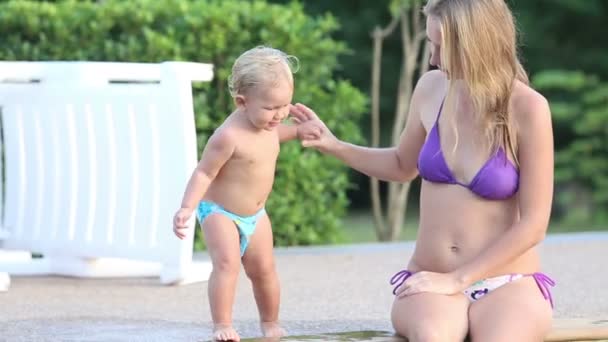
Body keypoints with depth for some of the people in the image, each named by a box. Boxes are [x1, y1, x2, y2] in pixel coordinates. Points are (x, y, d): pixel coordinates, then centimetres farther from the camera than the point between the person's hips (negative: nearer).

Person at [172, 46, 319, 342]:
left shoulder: (265, 119, -5)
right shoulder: (229, 136, -31)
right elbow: (204, 173, -26)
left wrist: (299, 131, 13)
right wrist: (187, 207, -35)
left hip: (255, 215, 7)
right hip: (220, 212, -7)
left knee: (264, 269, 10)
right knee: (227, 264, -24)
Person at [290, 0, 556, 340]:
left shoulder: (527, 108, -12)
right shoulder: (432, 89, 1)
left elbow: (533, 225, -11)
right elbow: (403, 166, 22)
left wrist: (457, 279, -15)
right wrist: (335, 146, 8)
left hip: (509, 283, -3)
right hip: (433, 282, 3)